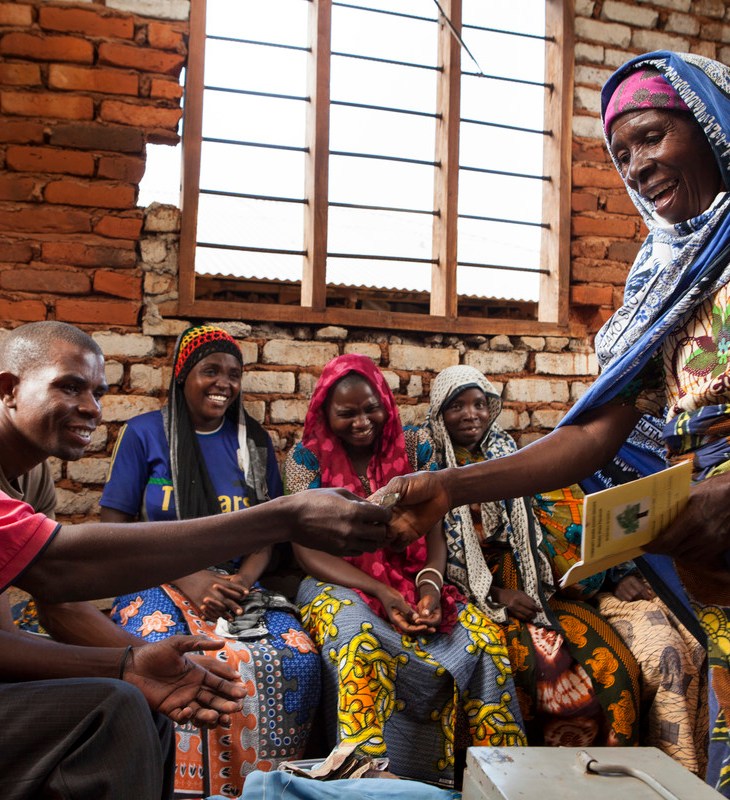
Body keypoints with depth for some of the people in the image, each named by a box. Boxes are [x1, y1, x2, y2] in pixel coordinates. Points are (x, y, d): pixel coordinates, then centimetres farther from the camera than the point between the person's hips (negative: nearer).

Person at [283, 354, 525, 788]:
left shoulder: (413, 450, 5)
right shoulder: (307, 457, -3)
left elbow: (433, 531, 4)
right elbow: (309, 549, -8)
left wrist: (431, 584, -19)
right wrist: (382, 594, -19)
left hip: (412, 583, 3)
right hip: (340, 586, -2)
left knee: (485, 635, -21)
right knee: (359, 642, -37)